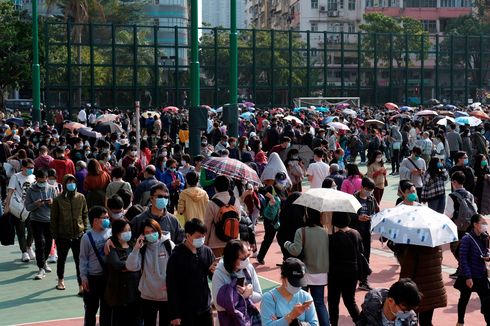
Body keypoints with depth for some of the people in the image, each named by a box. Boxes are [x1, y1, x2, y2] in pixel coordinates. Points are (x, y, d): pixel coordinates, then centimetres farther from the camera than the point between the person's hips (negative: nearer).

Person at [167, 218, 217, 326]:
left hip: (205, 307, 4)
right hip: (185, 310, -4)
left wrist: (214, 271, -14)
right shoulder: (177, 256, -12)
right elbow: (172, 287, -11)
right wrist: (174, 314, -13)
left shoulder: (207, 251, -1)